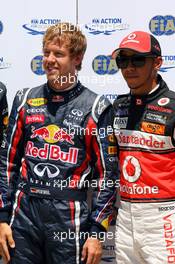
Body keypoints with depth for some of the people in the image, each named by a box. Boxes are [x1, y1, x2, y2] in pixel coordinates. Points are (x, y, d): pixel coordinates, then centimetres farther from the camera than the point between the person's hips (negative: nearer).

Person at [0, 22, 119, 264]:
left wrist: (97, 232, -4)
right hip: (23, 213, 3)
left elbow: (107, 174, -2)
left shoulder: (96, 108, -3)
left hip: (70, 219, -2)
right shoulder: (25, 100, 6)